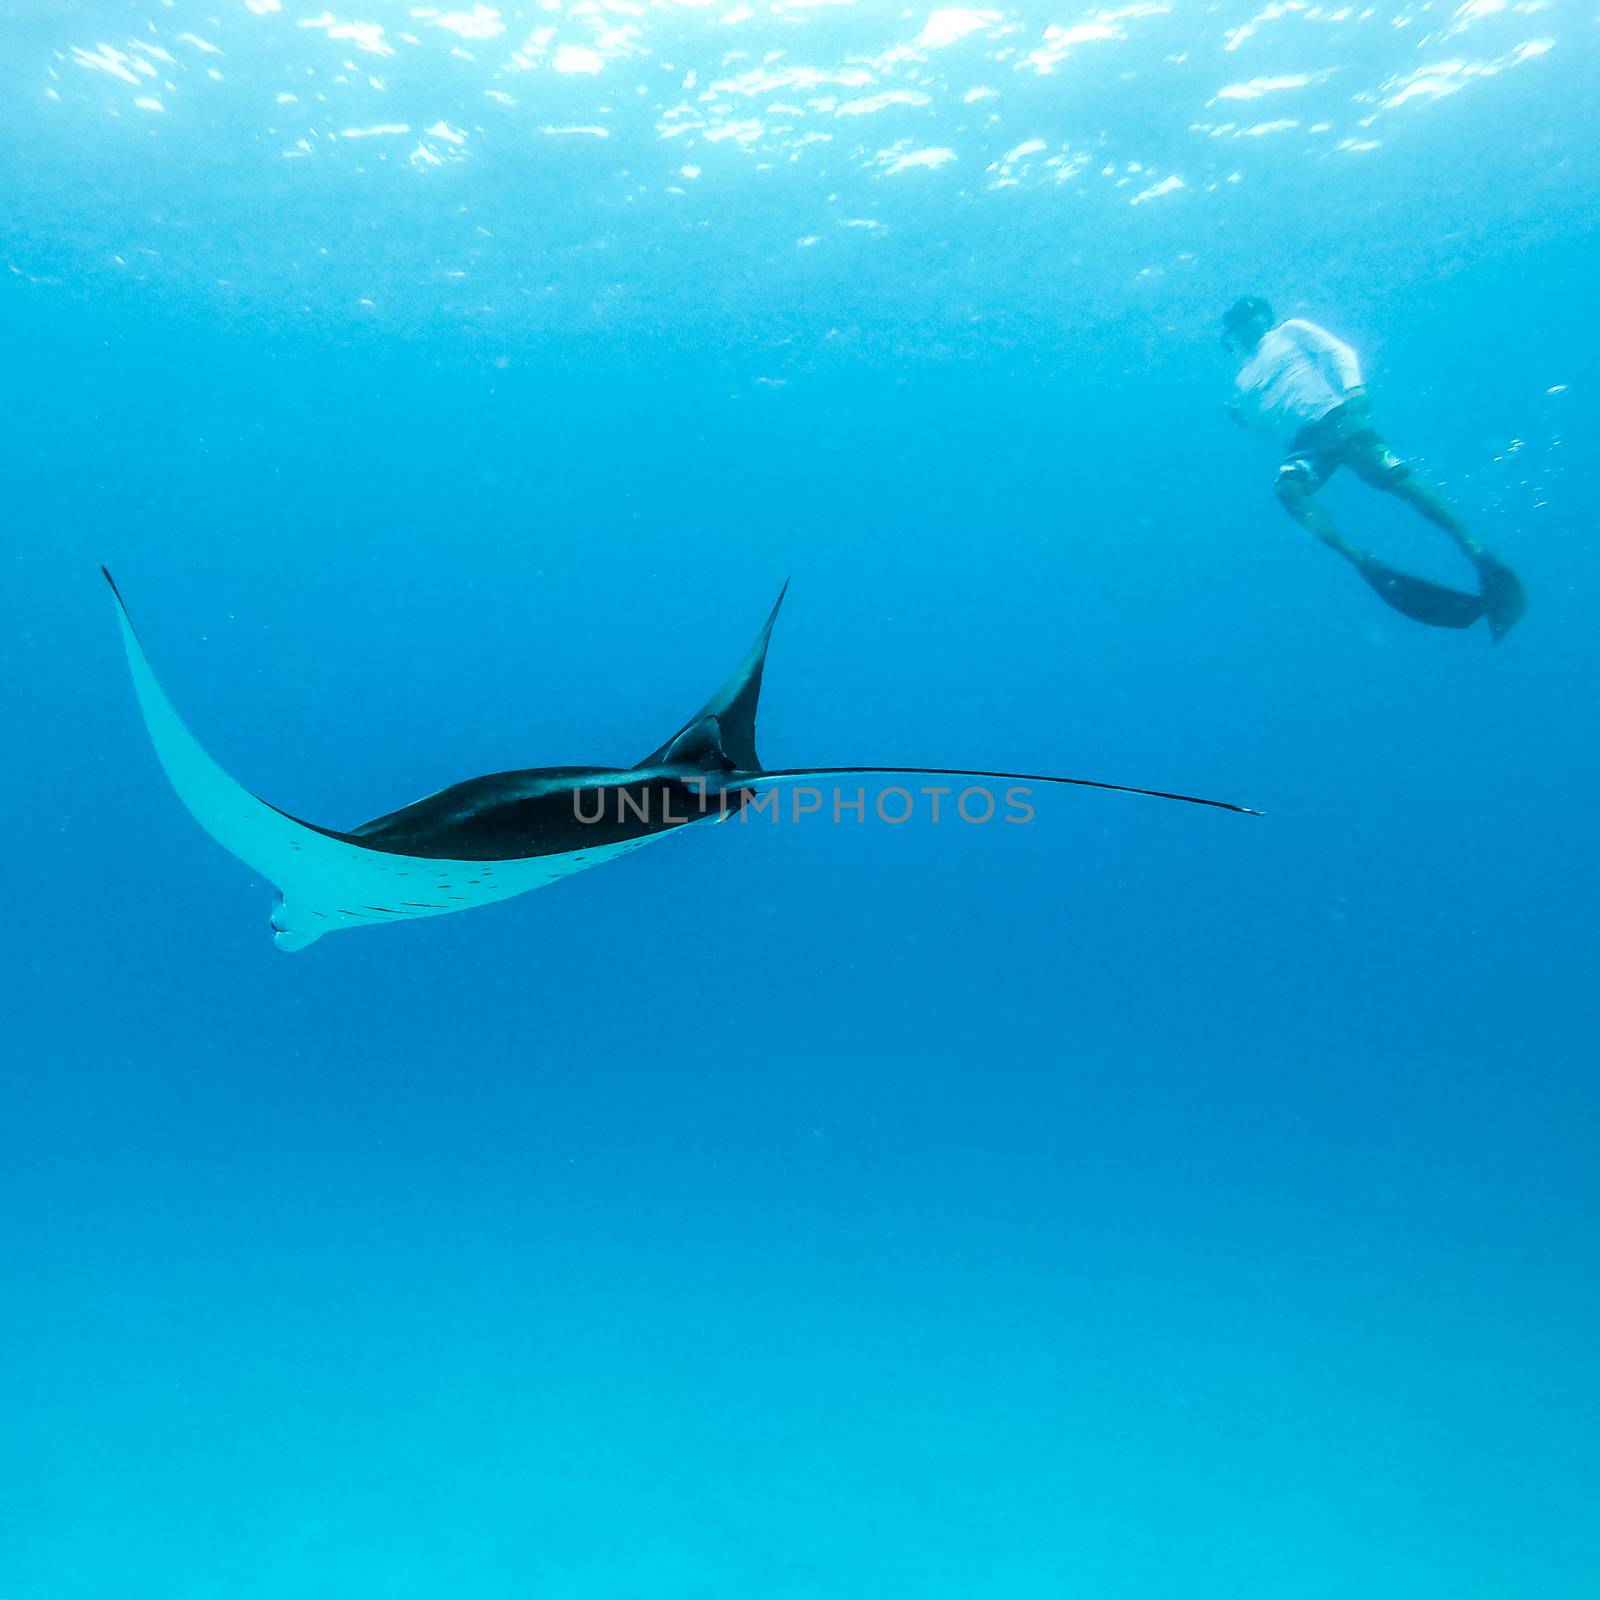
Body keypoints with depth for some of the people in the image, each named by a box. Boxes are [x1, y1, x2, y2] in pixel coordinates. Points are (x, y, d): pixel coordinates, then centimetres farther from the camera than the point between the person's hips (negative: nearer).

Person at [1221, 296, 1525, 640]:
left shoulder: (1290, 330, 23)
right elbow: (1261, 425, 25)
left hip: (1336, 418, -2)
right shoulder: (1243, 381, 32)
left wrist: (1353, 386, -9)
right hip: (1304, 444, 3)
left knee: (1392, 473, -24)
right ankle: (1366, 564, -43)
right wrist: (1240, 417, 5)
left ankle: (1476, 553, -23)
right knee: (1288, 489, -32)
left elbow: (1338, 351, 9)